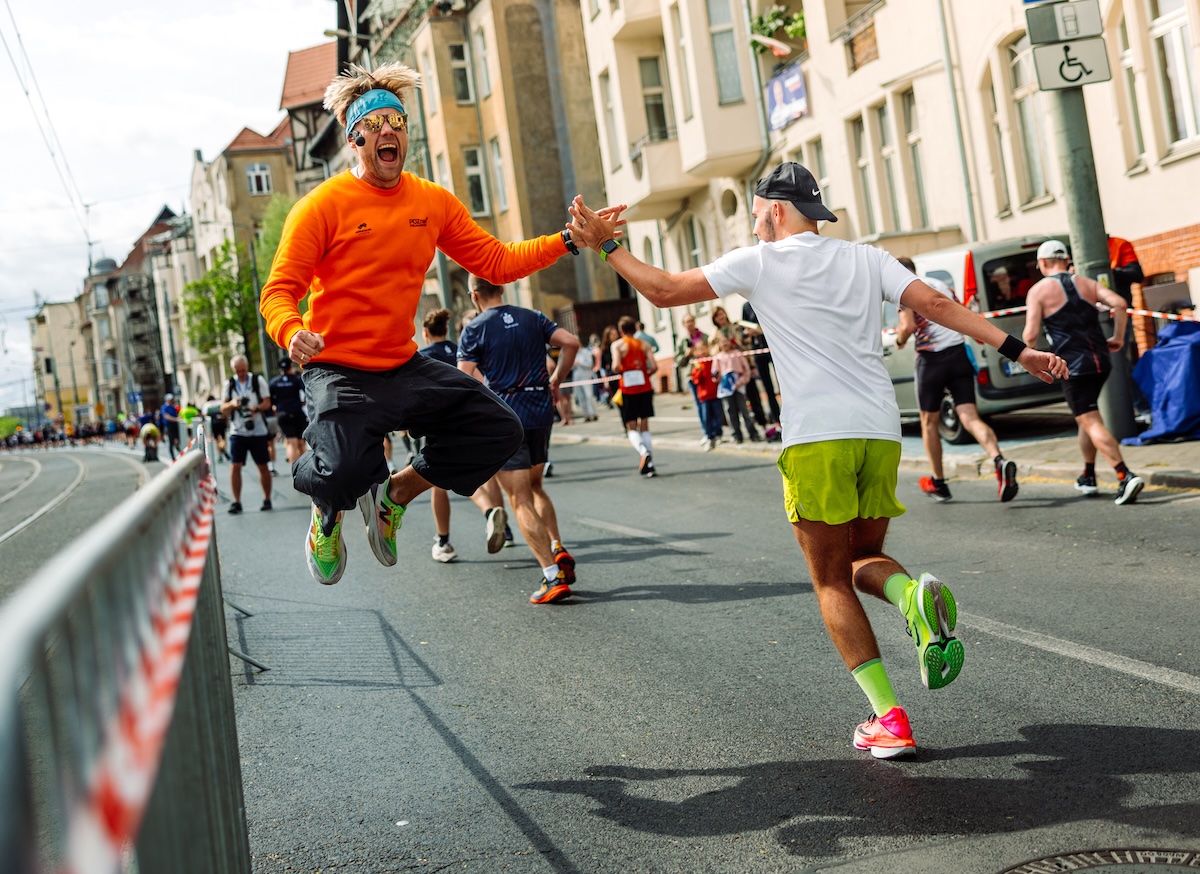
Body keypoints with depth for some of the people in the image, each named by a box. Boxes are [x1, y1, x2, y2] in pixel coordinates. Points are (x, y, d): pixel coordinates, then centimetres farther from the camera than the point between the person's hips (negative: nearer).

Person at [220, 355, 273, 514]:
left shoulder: (258, 380, 2)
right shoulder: (229, 384, 8)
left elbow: (267, 403, -3)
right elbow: (223, 408, 7)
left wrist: (256, 408, -22)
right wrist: (232, 404, -14)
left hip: (258, 431, -2)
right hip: (237, 432, 2)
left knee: (262, 466, 3)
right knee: (235, 466, -5)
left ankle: (267, 499, 15)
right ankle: (236, 502, 0)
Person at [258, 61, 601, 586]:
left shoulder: (434, 203, 6)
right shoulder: (324, 205, -10)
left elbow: (496, 262, 9)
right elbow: (279, 292, -13)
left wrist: (566, 240, -3)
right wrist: (293, 334, -35)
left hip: (405, 367, 6)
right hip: (337, 370, -6)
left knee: (498, 430, -1)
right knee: (346, 468, -31)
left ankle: (395, 492, 18)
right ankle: (327, 512, 10)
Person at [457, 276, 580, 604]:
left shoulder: (473, 331, -4)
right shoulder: (532, 318, 8)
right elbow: (571, 342, -2)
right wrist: (555, 381, 9)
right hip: (541, 411, 5)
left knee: (521, 501, -3)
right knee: (535, 487, 25)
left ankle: (553, 576, -10)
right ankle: (558, 550, 9)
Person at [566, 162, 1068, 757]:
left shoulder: (759, 262, 3)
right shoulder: (867, 260, 14)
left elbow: (664, 290, 4)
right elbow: (937, 304, 4)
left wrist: (606, 244, 17)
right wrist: (1017, 350, 4)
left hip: (815, 439, -4)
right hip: (880, 433, 5)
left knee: (832, 582, 5)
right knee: (863, 560, 20)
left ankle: (888, 719, -3)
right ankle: (916, 596, -15)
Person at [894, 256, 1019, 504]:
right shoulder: (942, 285, 19)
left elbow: (908, 326, -15)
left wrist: (899, 340, 4)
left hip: (931, 359, -5)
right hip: (959, 353, 5)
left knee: (929, 422, 11)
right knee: (970, 417, -3)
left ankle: (938, 483, 19)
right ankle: (1000, 461, -28)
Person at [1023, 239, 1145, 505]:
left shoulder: (1038, 291, -1)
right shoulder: (1086, 283, 13)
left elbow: (1031, 336, -9)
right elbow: (1119, 303, -2)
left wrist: (1030, 353, 13)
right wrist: (1118, 338, 7)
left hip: (1073, 366, -6)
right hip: (1101, 361, 6)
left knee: (1091, 423, -8)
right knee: (1086, 418, 23)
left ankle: (1125, 476, -23)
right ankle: (1088, 477, 30)